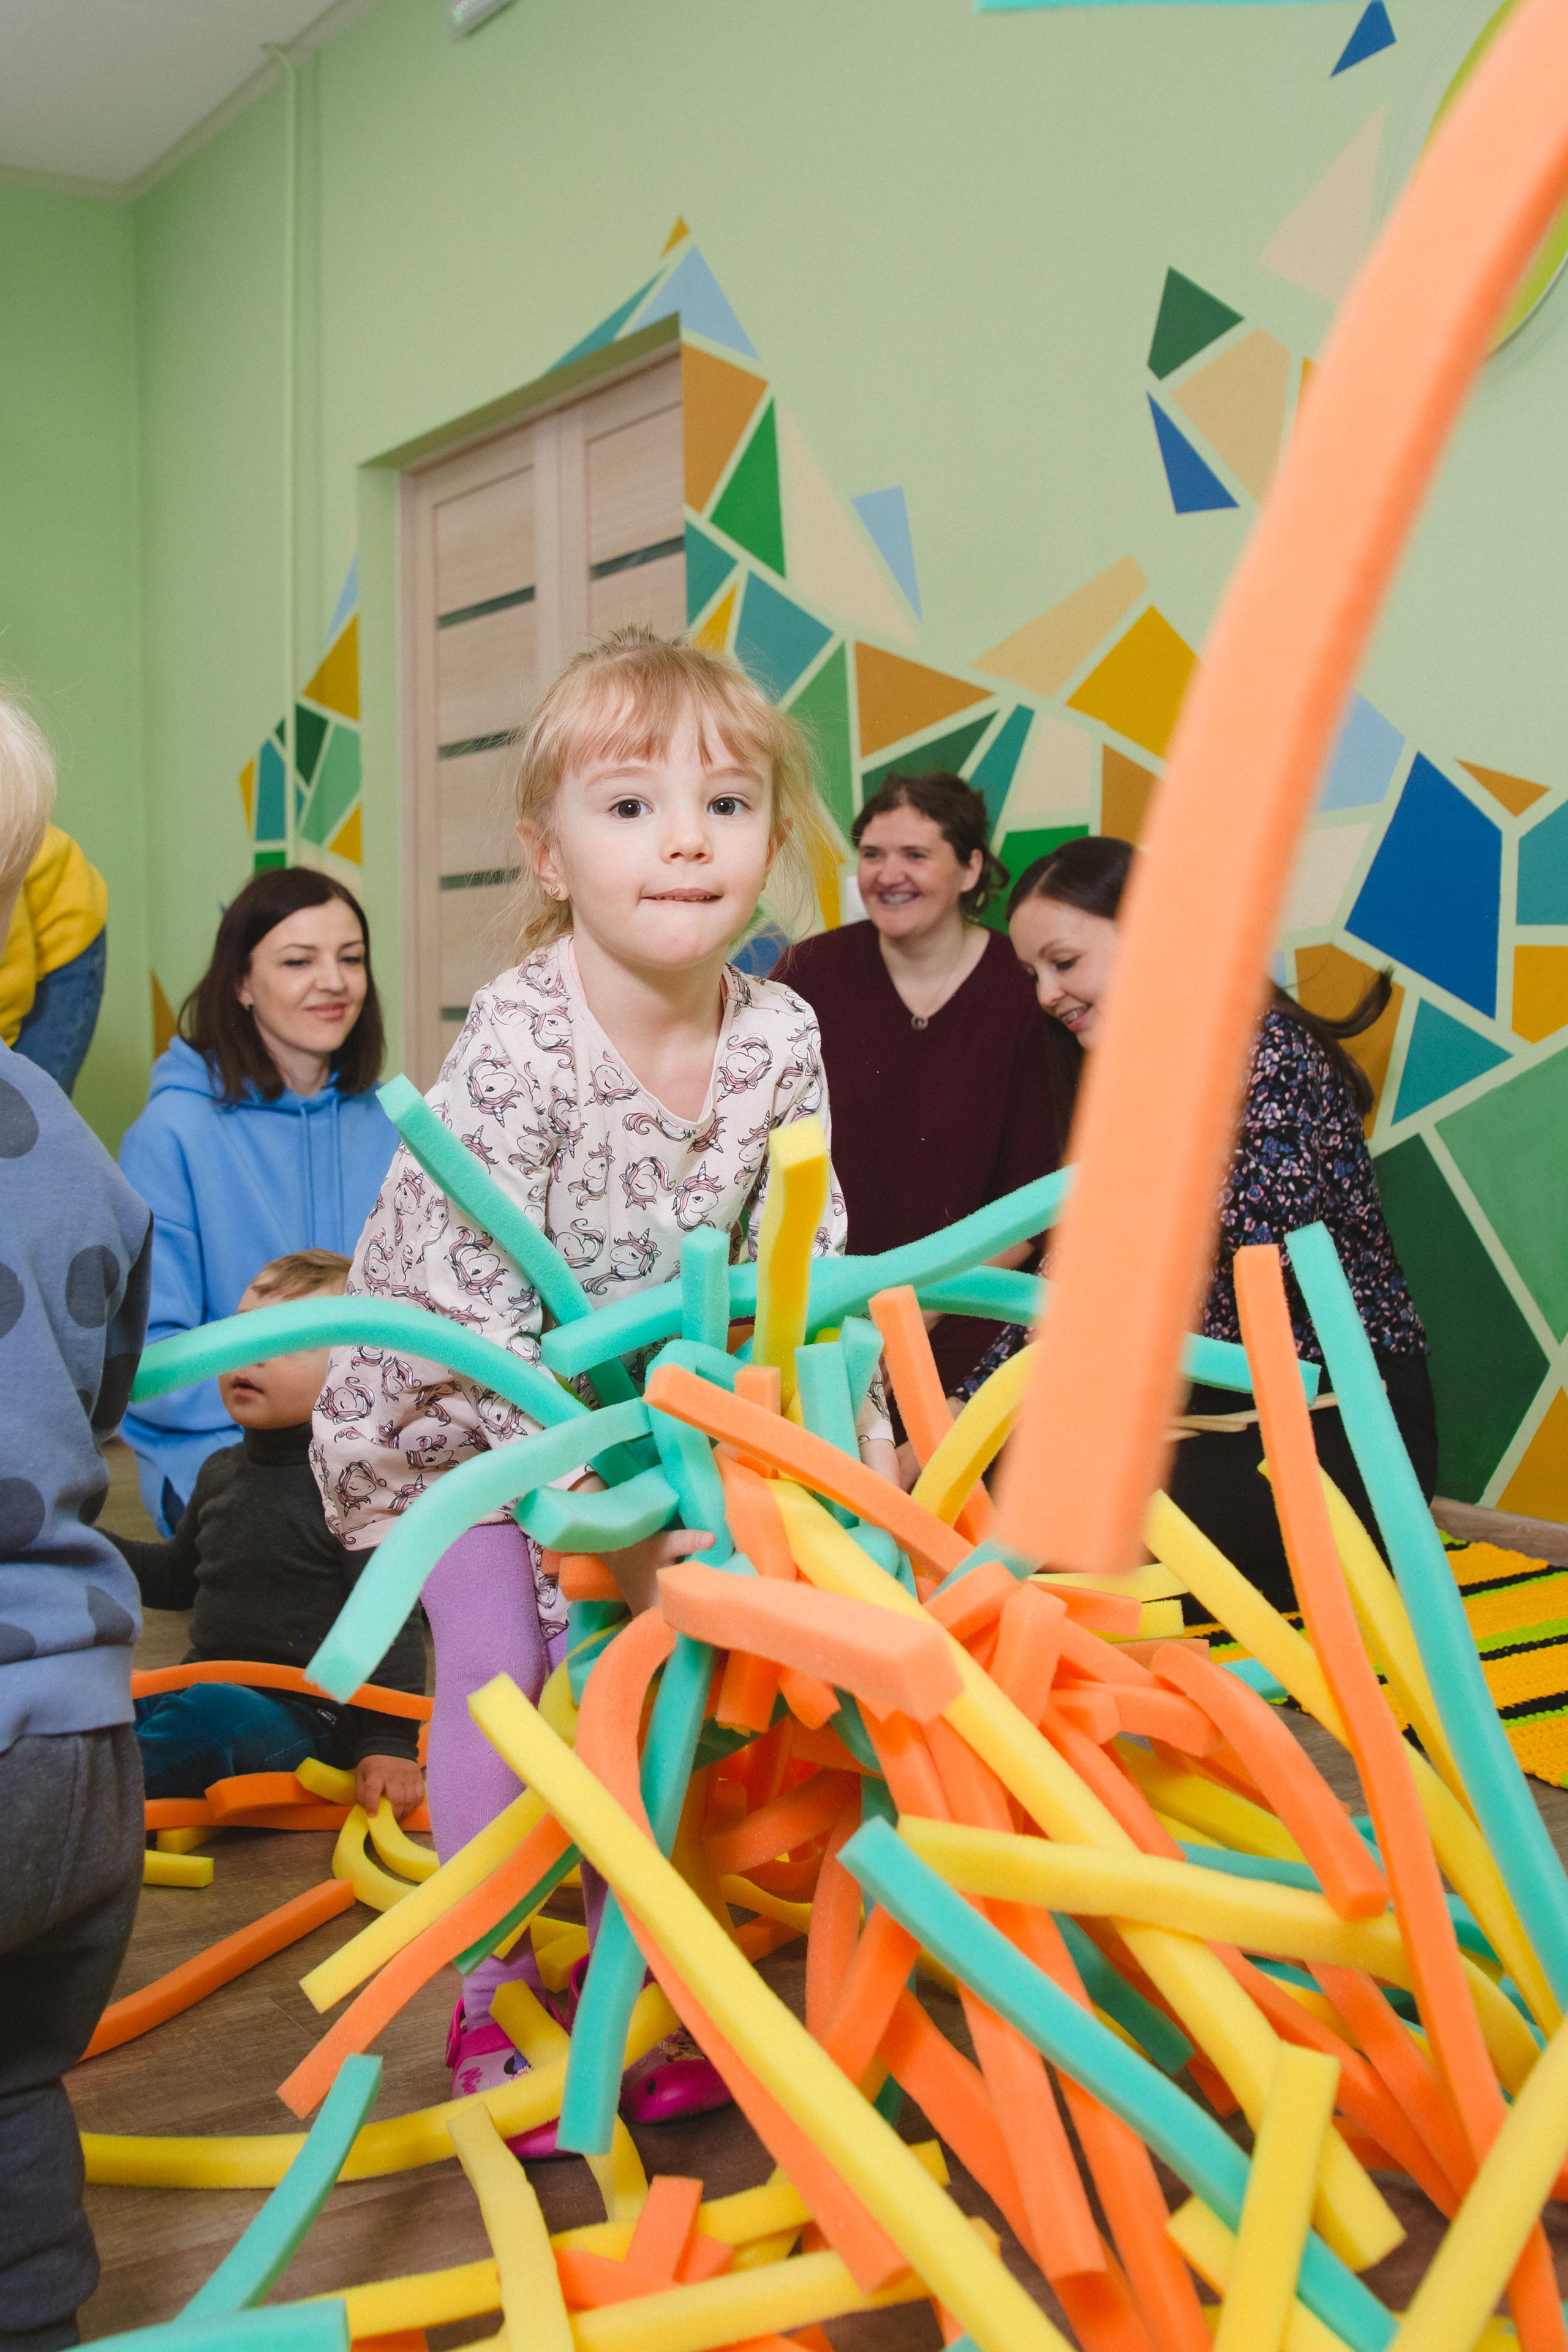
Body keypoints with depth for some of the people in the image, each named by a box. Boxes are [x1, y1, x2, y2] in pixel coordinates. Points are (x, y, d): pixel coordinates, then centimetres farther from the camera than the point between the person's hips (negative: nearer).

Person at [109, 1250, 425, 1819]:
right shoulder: (222, 1472, 12)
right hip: (206, 1684, 8)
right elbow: (178, 1575, 27)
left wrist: (388, 1743, -18)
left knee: (210, 1714, -36)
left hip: (302, 1714, -8)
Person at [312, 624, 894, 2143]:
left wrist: (865, 1443, -13)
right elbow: (474, 1311, -34)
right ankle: (489, 2009, 6)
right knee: (501, 1666, -13)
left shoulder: (781, 1040, -15)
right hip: (452, 1406, -5)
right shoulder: (515, 1046, -32)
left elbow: (806, 1262, -6)